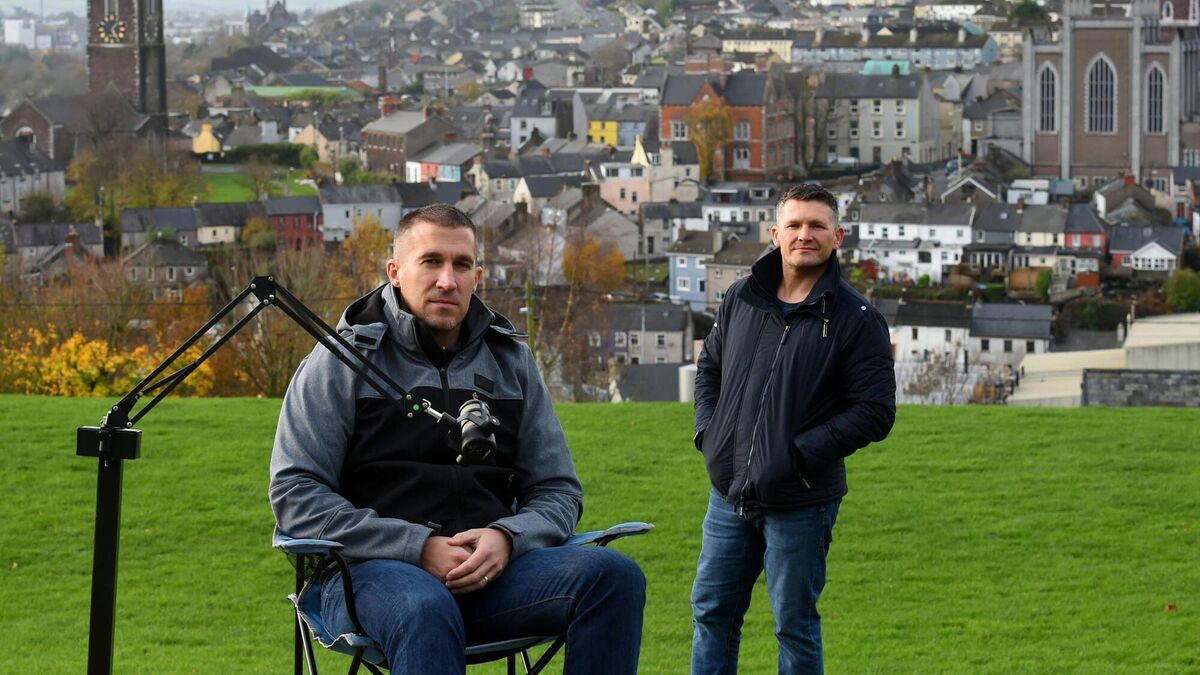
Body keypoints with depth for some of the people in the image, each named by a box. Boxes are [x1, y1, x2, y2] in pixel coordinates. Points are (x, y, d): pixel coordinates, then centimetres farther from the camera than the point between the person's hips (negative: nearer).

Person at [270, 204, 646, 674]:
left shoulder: (510, 358, 17)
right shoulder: (342, 360, 5)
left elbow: (558, 491, 17)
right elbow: (294, 494, -3)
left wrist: (506, 538, -8)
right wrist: (419, 548, -14)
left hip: (491, 570, 4)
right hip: (373, 570, -4)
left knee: (615, 575, -23)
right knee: (424, 610, -41)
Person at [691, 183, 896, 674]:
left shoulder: (856, 319, -9)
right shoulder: (741, 299, 6)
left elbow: (875, 411, -12)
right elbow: (709, 366, 21)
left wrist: (800, 454, -16)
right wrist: (708, 431, 5)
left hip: (799, 504, -5)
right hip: (729, 495, 5)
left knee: (795, 624, 5)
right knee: (712, 611, 12)